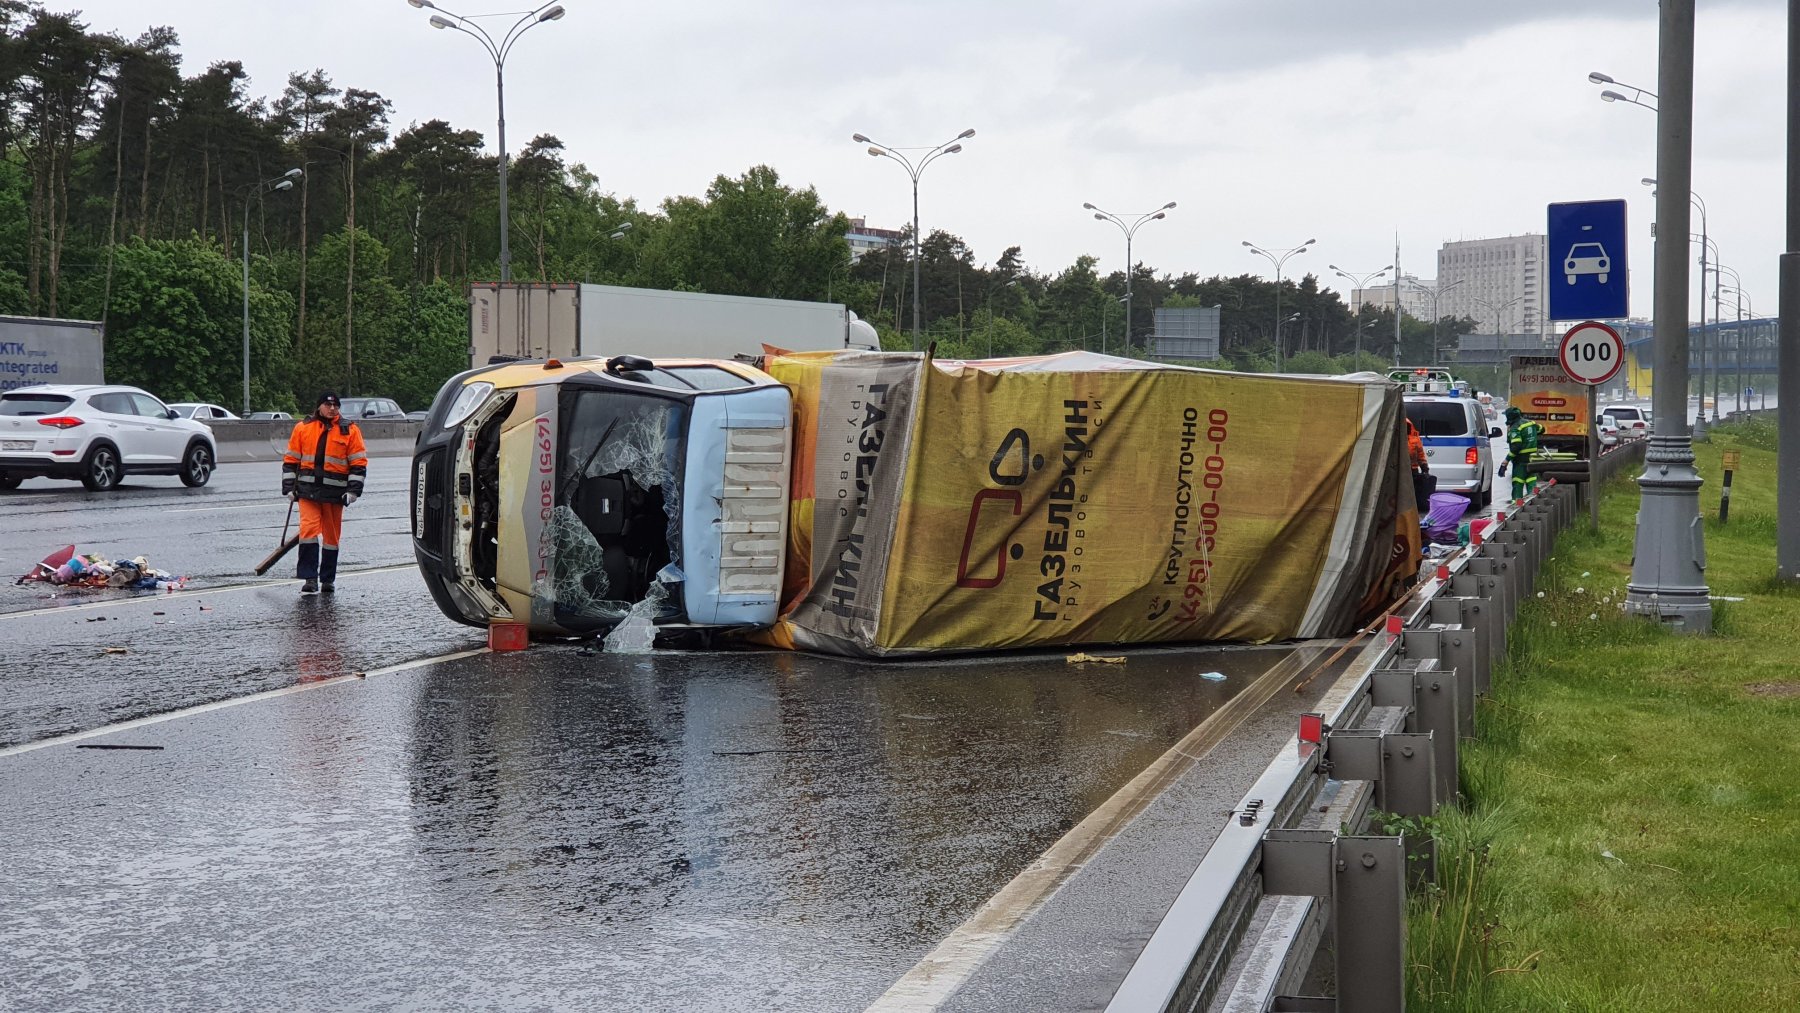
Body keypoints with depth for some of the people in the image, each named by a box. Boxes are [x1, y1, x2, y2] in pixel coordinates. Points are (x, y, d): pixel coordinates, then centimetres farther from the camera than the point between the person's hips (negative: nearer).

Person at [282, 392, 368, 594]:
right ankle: (310, 579, -11)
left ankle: (328, 579, 19)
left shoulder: (350, 431, 3)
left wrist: (353, 490, -4)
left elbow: (359, 463, 3)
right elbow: (290, 459, 11)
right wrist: (289, 487, 5)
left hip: (334, 492, 0)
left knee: (331, 535, 7)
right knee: (308, 529, -13)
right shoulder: (303, 428, 6)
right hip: (307, 490, 0)